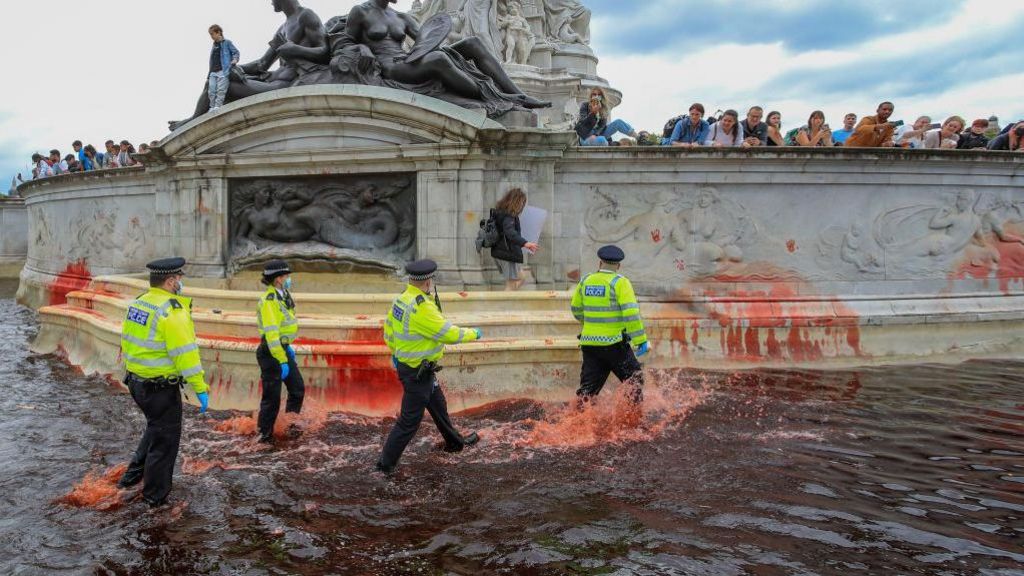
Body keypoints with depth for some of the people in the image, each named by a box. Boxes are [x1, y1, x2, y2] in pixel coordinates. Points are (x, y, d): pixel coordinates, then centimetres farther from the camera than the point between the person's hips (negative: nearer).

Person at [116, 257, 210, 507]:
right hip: (161, 388, -8)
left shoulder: (137, 303, 5)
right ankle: (155, 497, 19)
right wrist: (200, 389, -19)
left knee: (156, 427, 29)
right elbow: (185, 354, -23)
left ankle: (134, 474, 32)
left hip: (136, 381, 8)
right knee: (164, 439, 8)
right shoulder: (173, 311, -21)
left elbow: (127, 343, 12)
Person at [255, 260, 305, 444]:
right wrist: (282, 361, -27)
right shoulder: (269, 300, -21)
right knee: (272, 397, -1)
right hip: (270, 353, -10)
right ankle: (265, 436, 11)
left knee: (298, 388, 15)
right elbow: (271, 334, -26)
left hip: (282, 348, 10)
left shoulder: (282, 296, 9)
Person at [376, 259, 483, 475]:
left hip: (405, 364, 10)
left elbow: (388, 332, 11)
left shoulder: (400, 300, -1)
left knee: (438, 404, 26)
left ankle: (454, 441, 45)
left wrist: (395, 352, 28)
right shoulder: (421, 308, -30)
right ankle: (386, 463, 12)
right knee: (410, 420, 3)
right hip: (418, 373, -10)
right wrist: (473, 334, -7)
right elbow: (448, 333, -24)